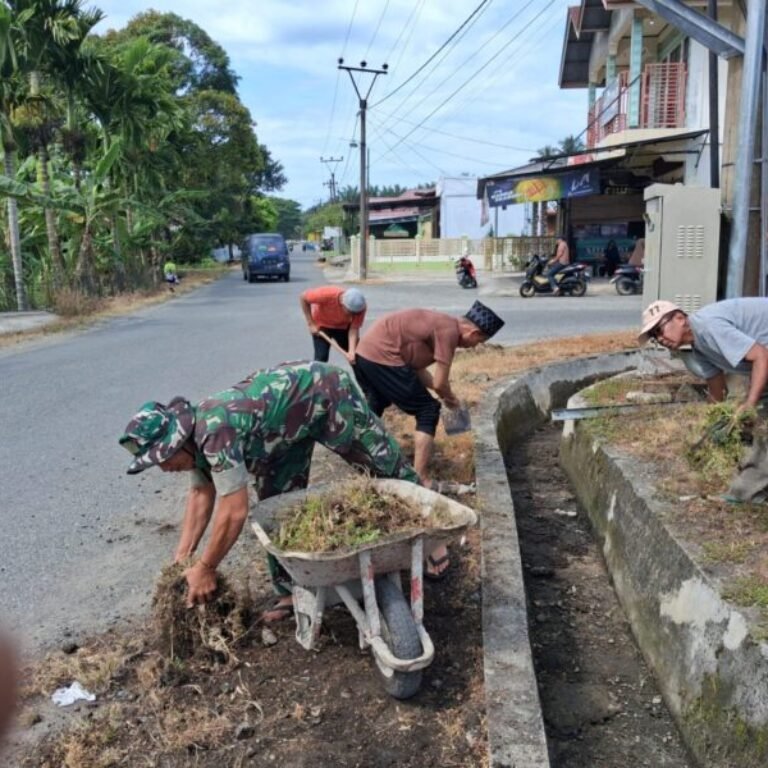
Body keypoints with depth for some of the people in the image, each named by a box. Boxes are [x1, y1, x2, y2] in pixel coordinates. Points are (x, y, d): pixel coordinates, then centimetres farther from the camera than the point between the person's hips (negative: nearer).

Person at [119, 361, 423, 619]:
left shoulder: (215, 432, -36)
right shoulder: (193, 434, -9)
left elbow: (235, 511, -34)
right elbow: (201, 494, 4)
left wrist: (204, 569, -21)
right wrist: (182, 557, 0)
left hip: (326, 392, -8)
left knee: (387, 465, 11)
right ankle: (291, 591, 16)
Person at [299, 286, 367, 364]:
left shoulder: (359, 306, -32)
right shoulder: (327, 294, -39)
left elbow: (354, 329, -28)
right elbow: (303, 298, -24)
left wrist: (351, 351, -42)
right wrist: (310, 324, -22)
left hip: (343, 326, 2)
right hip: (322, 325, -2)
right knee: (321, 358, -12)